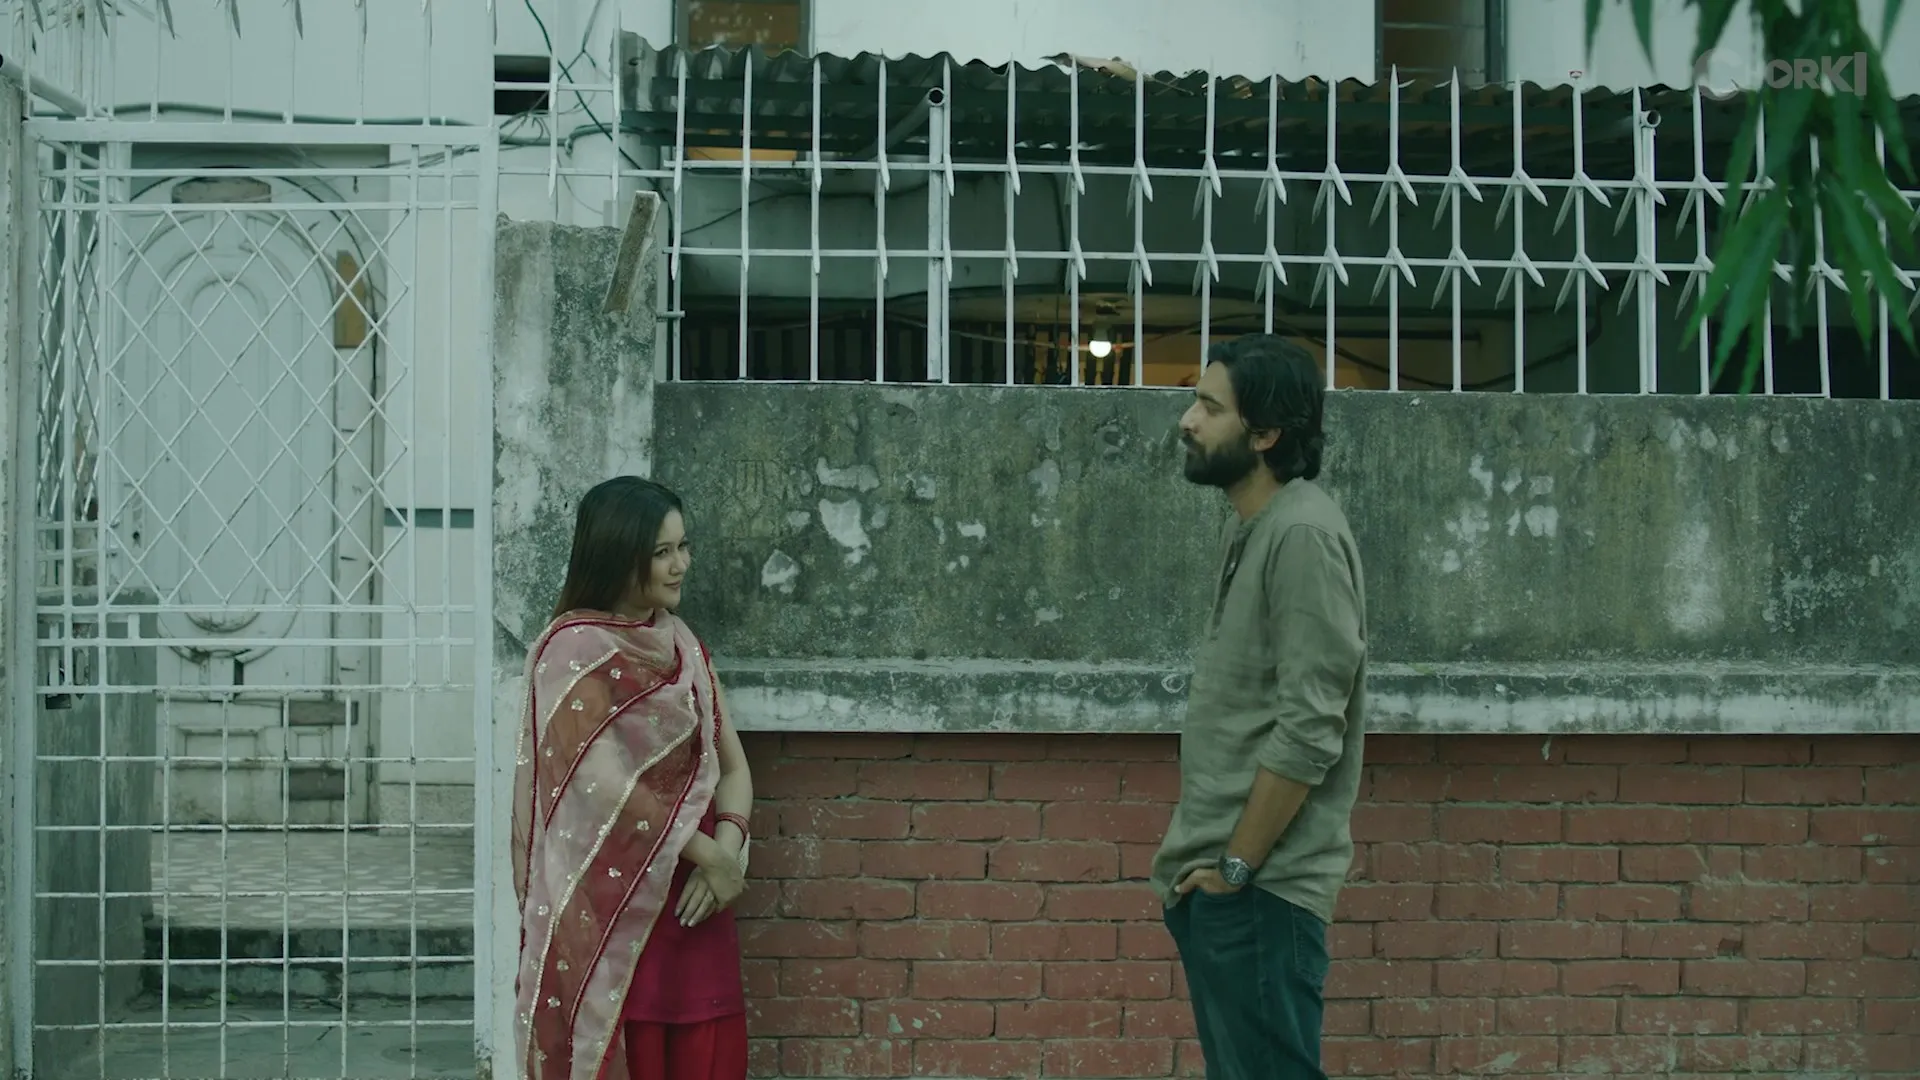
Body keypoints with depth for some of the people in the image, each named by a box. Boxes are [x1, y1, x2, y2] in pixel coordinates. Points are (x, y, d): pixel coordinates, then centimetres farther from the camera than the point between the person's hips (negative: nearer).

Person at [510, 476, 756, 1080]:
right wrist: (710, 855, -14)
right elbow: (605, 786, -18)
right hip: (612, 905, -6)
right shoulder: (574, 649, -10)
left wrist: (726, 849, -9)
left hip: (692, 897, 6)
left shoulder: (680, 644, 12)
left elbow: (731, 765, 9)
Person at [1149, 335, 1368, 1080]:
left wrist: (1236, 864, -15)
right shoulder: (1247, 529, 13)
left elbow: (1308, 731, -20)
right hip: (1215, 879, 9)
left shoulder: (1304, 536, -16)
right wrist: (1200, 853, 12)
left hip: (1260, 887, -9)